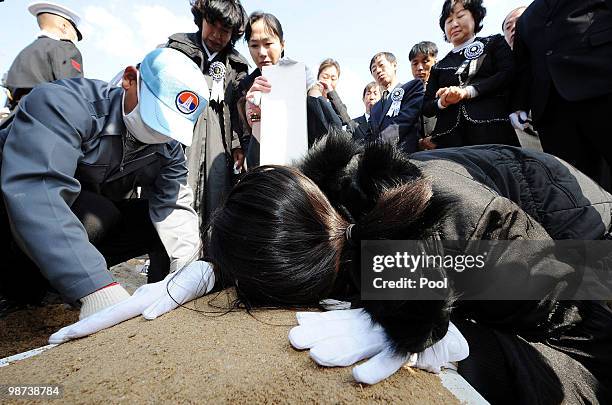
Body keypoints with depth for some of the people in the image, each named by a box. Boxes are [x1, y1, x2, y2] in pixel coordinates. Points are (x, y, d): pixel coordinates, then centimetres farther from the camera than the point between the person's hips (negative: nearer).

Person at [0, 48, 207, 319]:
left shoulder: (169, 148, -9)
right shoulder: (63, 103, -28)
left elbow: (175, 206, -15)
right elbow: (34, 190, -41)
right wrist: (95, 285, -50)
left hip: (90, 218, 6)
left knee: (157, 219, -11)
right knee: (99, 214, -31)